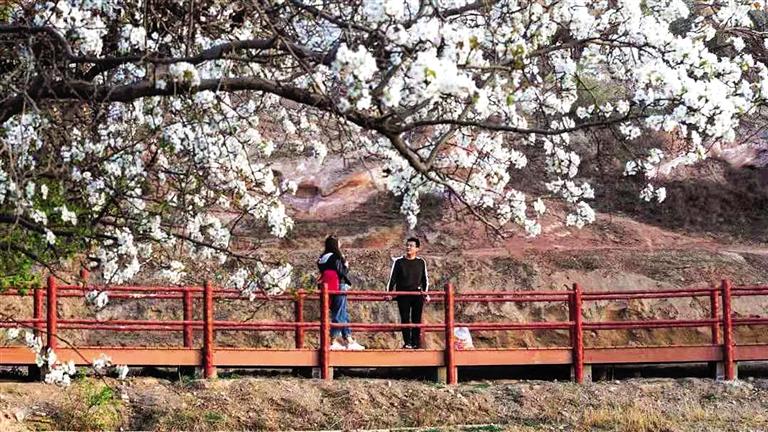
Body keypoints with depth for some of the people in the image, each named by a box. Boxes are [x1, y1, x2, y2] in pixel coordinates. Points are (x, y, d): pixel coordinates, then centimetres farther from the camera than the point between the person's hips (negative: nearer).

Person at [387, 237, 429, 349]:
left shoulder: (421, 263, 8)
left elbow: (425, 279, 17)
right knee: (405, 319, -2)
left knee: (417, 319, 0)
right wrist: (389, 293, 0)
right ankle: (407, 343, 2)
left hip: (417, 294, 1)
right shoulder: (399, 262, 3)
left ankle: (416, 342, 4)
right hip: (403, 294, -1)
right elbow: (392, 278, 5)